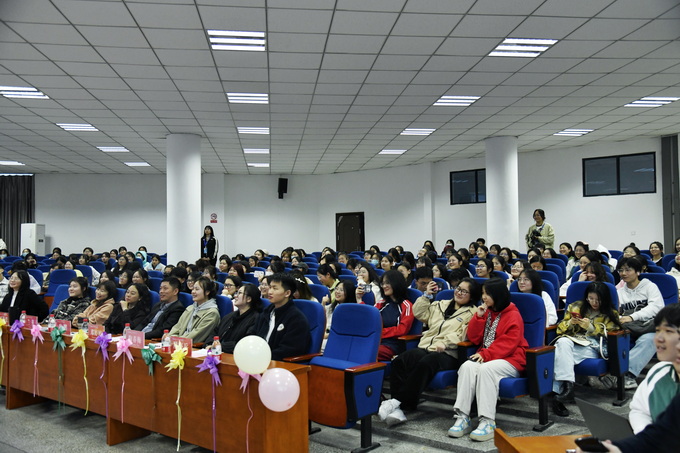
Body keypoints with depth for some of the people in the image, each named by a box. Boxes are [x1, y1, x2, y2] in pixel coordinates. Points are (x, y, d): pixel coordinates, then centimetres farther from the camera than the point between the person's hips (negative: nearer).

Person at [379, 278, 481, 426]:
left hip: (448, 354, -5)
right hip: (425, 347, 5)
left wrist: (446, 342, -20)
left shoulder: (472, 313, 8)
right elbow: (419, 313, 27)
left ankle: (397, 402, -34)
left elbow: (464, 334, -7)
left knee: (425, 364, -38)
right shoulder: (441, 305, 28)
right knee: (399, 360, -27)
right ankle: (397, 409, -35)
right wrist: (426, 296, 18)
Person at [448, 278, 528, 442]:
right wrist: (478, 316, -1)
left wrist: (486, 354, -24)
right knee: (467, 367, -26)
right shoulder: (486, 312, 16)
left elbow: (509, 343, -15)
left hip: (509, 360, -6)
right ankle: (462, 418, -32)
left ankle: (487, 422, -34)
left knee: (486, 369, -36)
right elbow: (474, 338, 13)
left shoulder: (513, 315, -4)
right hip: (486, 357, 6)